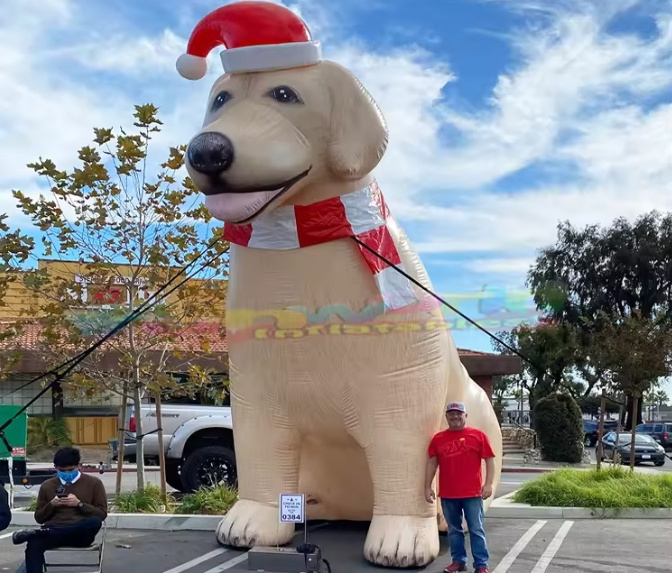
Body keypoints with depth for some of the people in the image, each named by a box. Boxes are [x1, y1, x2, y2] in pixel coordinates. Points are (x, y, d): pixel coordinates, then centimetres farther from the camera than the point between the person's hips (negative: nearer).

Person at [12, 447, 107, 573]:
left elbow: (102, 514, 5)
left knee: (95, 522, -39)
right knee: (34, 544, -35)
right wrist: (51, 505, -3)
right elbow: (39, 518, 18)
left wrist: (79, 504, -9)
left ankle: (36, 533, -36)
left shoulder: (93, 483, 9)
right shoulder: (47, 486, 17)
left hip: (80, 533, -1)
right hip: (53, 531, 2)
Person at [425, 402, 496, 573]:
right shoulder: (438, 438, 7)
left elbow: (490, 459, -1)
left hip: (472, 493, -3)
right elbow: (432, 463, 9)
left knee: (476, 530, 0)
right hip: (447, 494, 3)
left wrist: (489, 484, -10)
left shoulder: (478, 435, 0)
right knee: (454, 529, 11)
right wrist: (427, 487, 4)